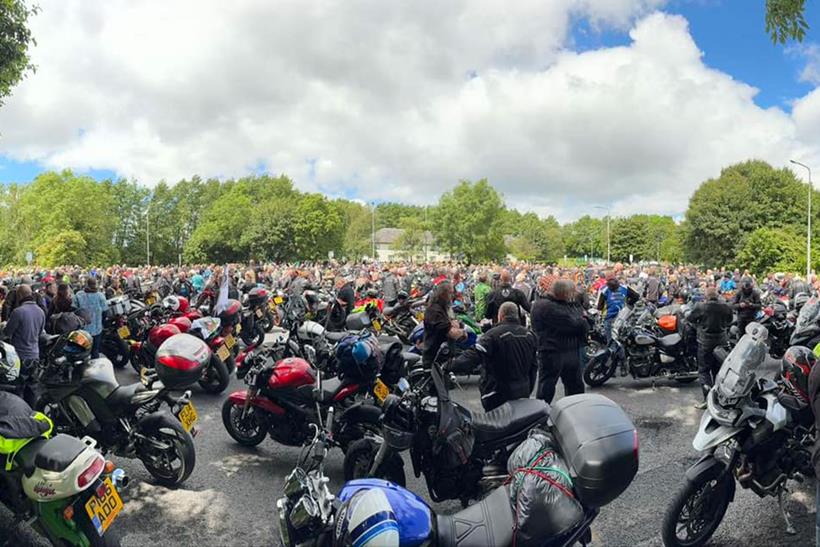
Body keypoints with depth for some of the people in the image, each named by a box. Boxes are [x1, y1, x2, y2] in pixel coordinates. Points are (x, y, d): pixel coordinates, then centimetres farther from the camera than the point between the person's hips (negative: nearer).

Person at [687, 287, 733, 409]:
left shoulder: (701, 306, -18)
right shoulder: (725, 307, -5)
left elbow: (690, 319, -6)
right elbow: (729, 321, 11)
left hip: (705, 342, -4)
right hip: (721, 341, 4)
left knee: (703, 370, 2)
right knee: (718, 369, 18)